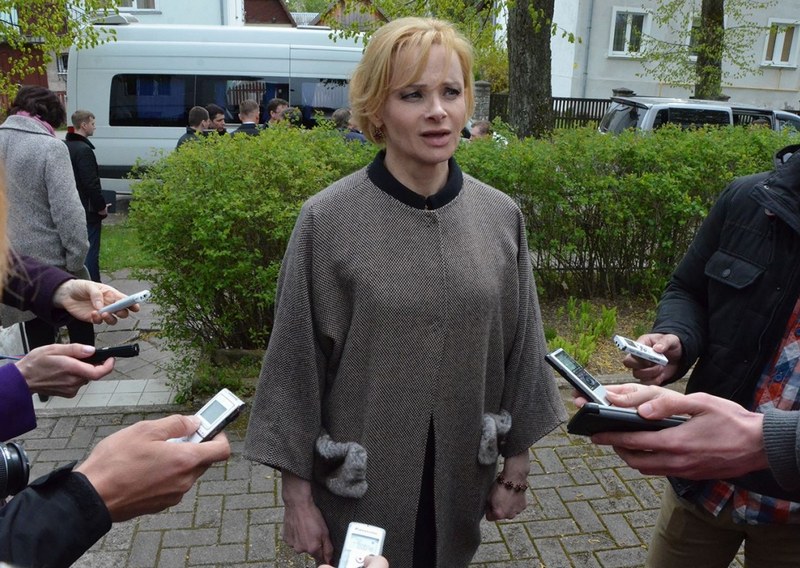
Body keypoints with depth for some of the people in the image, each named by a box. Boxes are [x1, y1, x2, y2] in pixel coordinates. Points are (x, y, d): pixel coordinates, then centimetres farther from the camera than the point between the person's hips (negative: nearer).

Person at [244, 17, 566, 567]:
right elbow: (297, 364, -10)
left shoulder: (501, 217, -6)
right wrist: (297, 494, -6)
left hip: (459, 480, 3)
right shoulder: (326, 220, -15)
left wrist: (518, 465, 7)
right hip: (359, 486, -2)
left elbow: (520, 350, 2)